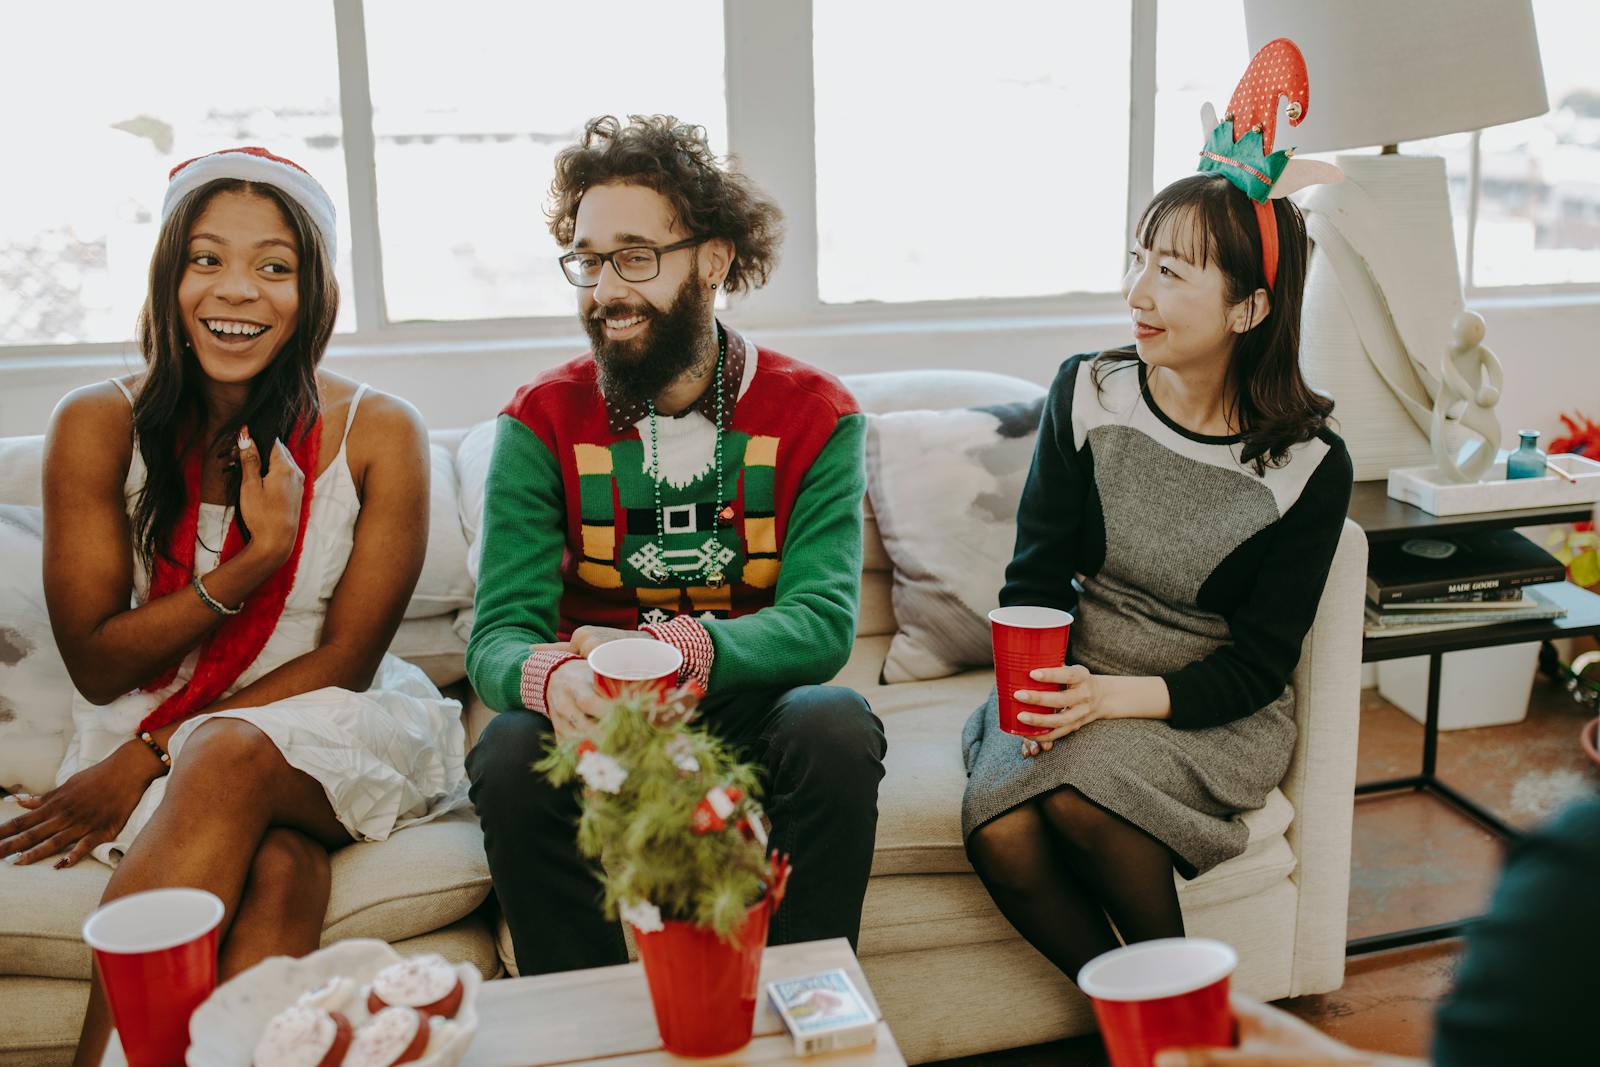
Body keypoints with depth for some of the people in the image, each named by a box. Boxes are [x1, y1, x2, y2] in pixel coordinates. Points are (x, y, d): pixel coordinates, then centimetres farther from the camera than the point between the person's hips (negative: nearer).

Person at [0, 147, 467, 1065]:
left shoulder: (379, 433, -6)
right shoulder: (99, 426, -3)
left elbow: (345, 661, -6)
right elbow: (97, 664, -4)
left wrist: (153, 754, -13)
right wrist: (256, 559, -19)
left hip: (329, 736, 0)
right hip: (140, 734, 0)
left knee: (232, 757, -34)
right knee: (279, 865, -32)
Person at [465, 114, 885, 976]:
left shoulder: (814, 415, -4)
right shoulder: (542, 422, -2)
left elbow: (823, 621, -16)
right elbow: (498, 635, -11)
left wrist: (681, 647, -36)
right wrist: (552, 676, -37)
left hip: (751, 710, 0)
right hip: (599, 725, 1)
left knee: (838, 728, -31)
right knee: (511, 754, -30)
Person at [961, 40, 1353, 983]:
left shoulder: (1310, 466, -8)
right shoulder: (1088, 393, -2)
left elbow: (1260, 662, -9)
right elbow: (1038, 569, 0)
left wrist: (1123, 696, -25)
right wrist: (1042, 677, -20)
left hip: (1214, 710, -2)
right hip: (1078, 684, 2)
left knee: (1081, 788, -31)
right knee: (1000, 831, -26)